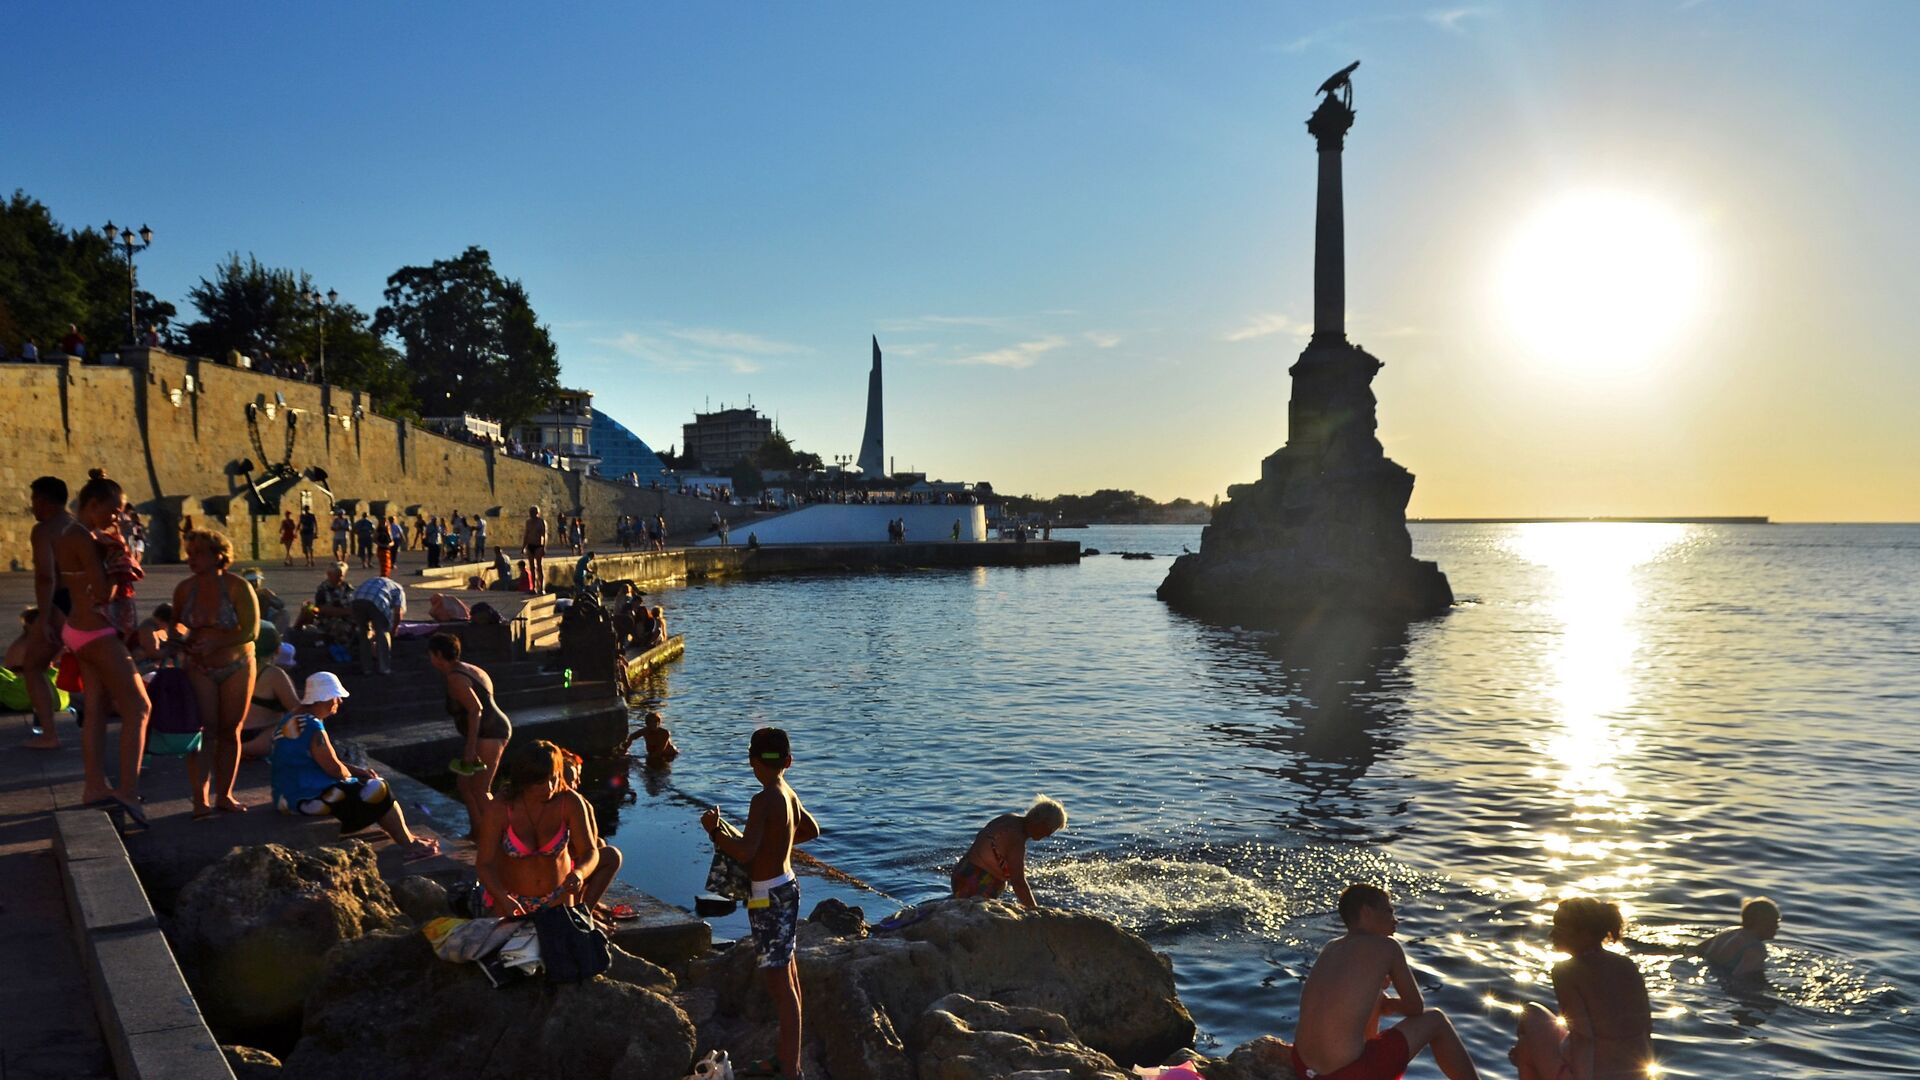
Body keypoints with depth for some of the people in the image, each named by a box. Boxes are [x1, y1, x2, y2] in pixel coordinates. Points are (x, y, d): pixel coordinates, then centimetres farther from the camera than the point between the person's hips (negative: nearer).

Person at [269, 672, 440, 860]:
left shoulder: (294, 720, 12)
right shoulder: (312, 727, -22)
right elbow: (335, 769, -21)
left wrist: (358, 771, 11)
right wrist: (354, 775, 1)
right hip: (309, 799, -11)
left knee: (367, 782, 19)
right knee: (377, 790, -5)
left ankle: (408, 838, 21)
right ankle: (410, 845, 8)